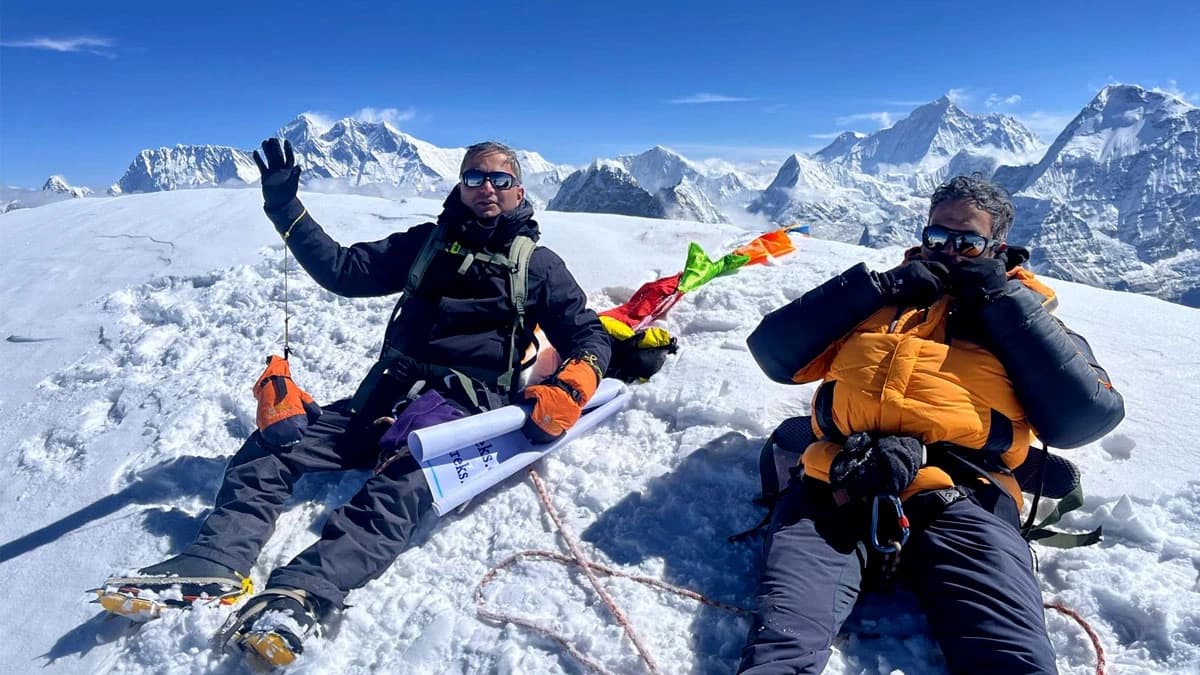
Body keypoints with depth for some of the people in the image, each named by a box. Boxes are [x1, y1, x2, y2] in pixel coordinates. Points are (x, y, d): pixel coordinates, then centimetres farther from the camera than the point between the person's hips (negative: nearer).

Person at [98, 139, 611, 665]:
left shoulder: (538, 265, 9)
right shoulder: (428, 242, 17)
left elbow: (590, 336, 5)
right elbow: (343, 271, 13)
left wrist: (569, 390, -16)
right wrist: (285, 208, 5)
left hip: (465, 406, -5)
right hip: (390, 395, 5)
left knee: (401, 482, -35)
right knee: (274, 441, -13)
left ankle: (302, 593, -50)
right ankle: (214, 564, -25)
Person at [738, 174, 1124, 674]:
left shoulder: (1023, 313, 27)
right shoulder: (879, 296, 30)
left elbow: (1089, 415, 8)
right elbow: (772, 348, 16)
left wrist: (1004, 299, 9)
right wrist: (879, 285, 11)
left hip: (960, 498, 0)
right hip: (838, 487, 1)